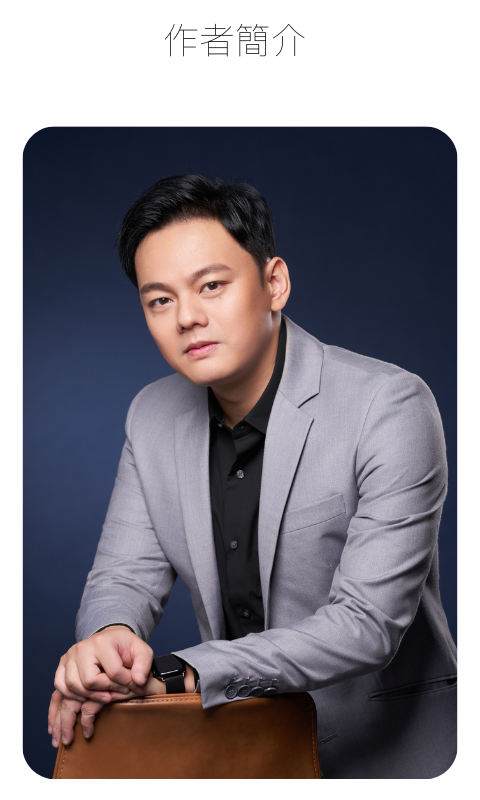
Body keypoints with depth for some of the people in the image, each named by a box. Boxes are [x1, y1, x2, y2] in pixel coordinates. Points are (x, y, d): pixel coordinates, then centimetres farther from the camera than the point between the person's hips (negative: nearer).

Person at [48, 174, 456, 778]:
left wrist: (177, 674, -28)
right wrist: (108, 637, -21)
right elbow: (124, 576, 3)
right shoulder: (152, 417, 1)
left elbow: (367, 623, -21)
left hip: (381, 751, -4)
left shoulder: (390, 407, -17)